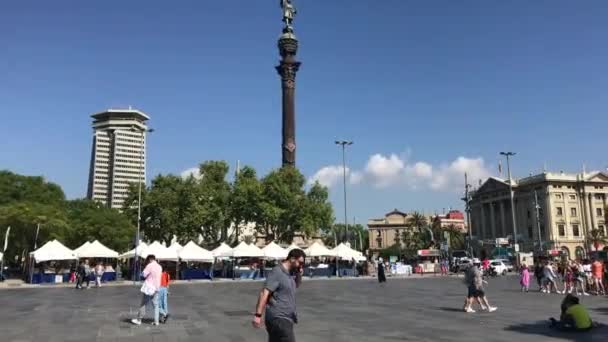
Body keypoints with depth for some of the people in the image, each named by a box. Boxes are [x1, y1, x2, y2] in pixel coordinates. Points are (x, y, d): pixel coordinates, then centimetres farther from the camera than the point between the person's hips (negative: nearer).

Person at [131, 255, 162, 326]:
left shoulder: (150, 266, -12)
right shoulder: (160, 267, 8)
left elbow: (143, 274, -10)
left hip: (148, 288, -6)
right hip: (156, 288, 6)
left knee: (144, 304, 4)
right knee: (155, 305, 7)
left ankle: (138, 320, 12)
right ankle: (156, 321, 4)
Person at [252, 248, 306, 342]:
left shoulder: (289, 273, 13)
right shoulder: (277, 272, -14)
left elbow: (297, 285, 33)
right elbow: (264, 293, -21)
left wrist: (299, 274, 11)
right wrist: (258, 315, -28)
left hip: (284, 319, 9)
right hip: (279, 319, -9)